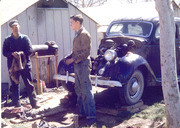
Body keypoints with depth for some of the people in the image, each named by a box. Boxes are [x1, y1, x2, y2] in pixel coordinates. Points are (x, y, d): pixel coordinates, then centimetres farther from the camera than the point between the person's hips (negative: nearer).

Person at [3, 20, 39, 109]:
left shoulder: (25, 38, 6)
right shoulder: (7, 40, 7)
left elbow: (30, 50, 0)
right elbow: (4, 52, 2)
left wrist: (21, 53, -16)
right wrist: (12, 53, -16)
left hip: (25, 64, -1)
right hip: (12, 65, 1)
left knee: (29, 84, 0)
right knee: (14, 85, 6)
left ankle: (34, 103, 6)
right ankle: (16, 104, 14)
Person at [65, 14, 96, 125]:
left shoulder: (84, 34, -13)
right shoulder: (77, 34, 16)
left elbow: (86, 52, -19)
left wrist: (73, 59, -19)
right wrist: (70, 58, 6)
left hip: (83, 64, -10)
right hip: (77, 65, 10)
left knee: (86, 91, -7)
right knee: (79, 91, 14)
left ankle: (91, 116, -2)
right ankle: (82, 112, 24)